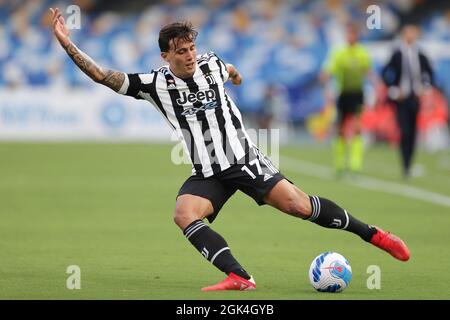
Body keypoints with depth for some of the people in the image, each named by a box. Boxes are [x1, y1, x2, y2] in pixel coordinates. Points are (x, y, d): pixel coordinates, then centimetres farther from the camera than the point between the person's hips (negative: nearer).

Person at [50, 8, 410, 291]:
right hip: (207, 174, 0)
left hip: (245, 159, 0)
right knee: (184, 214, -28)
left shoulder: (211, 65, -1)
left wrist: (236, 76, 48)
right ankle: (239, 277, -36)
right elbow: (103, 76, -14)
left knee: (299, 205, -12)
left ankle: (373, 234, 4)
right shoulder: (155, 84, -7)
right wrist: (67, 44, -23)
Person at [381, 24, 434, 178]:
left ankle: (409, 165, 15)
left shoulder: (420, 56, 4)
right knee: (405, 132, -11)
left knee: (413, 132, 5)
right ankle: (405, 167, -8)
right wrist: (394, 90, -8)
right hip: (402, 99, -4)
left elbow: (428, 72, 18)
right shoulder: (397, 55, -6)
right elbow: (385, 73, -3)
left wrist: (424, 87, 4)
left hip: (416, 98, 4)